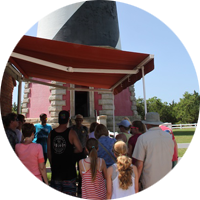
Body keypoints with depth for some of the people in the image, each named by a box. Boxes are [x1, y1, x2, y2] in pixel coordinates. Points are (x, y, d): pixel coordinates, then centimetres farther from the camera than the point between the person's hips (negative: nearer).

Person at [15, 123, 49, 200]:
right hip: (35, 183, -4)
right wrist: (46, 183, -2)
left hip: (21, 183, 4)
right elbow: (42, 168, -13)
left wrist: (23, 140, 12)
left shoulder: (17, 147, -6)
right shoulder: (37, 147, -16)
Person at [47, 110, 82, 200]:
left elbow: (49, 153, 5)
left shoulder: (51, 133, 0)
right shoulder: (71, 132, -11)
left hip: (55, 170, 4)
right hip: (68, 170, -4)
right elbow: (80, 149, -13)